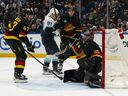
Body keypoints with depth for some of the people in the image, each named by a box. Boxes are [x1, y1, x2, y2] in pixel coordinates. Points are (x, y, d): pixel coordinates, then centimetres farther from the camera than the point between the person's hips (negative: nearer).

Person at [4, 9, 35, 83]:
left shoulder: (18, 19, 17)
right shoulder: (24, 23, -13)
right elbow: (22, 36, -19)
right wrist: (29, 46, -12)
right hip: (13, 39, -10)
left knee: (20, 55, 21)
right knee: (22, 56, -12)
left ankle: (16, 73, 28)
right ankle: (18, 76, -20)